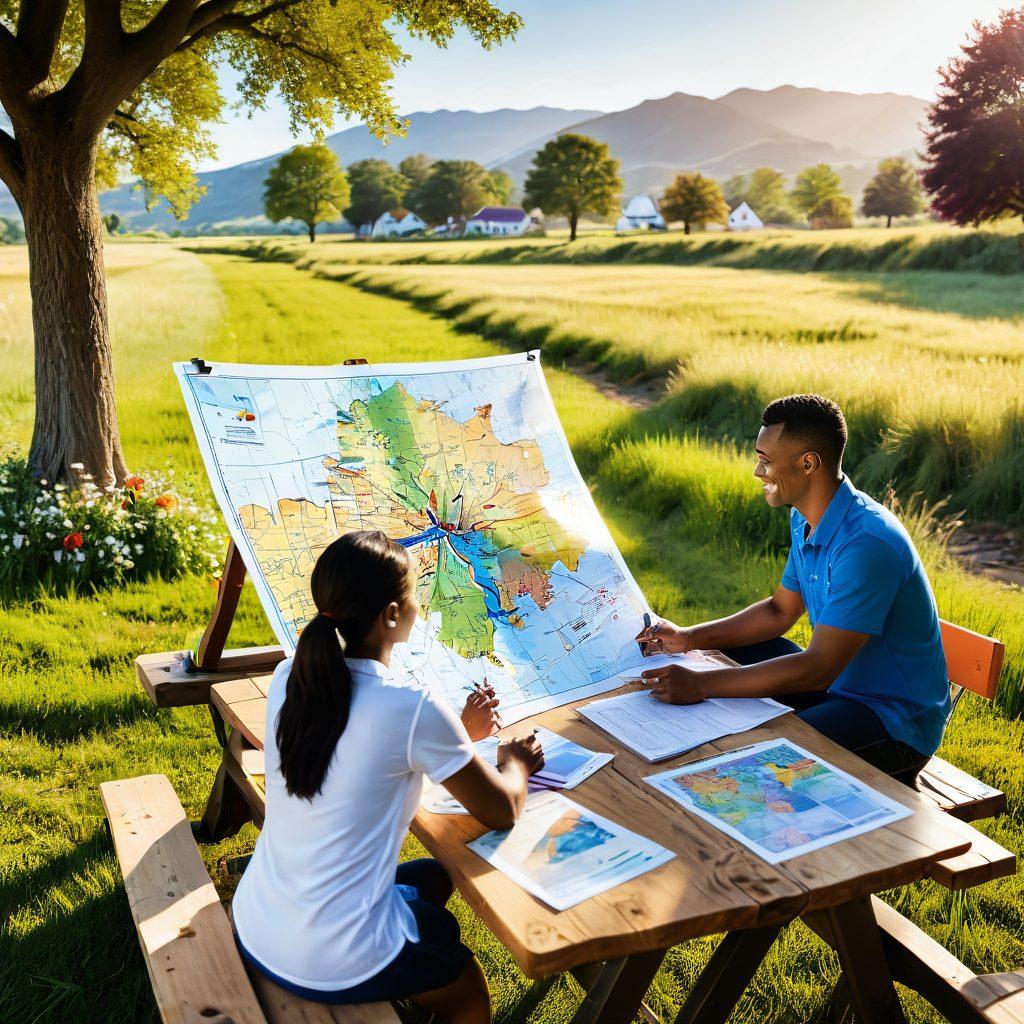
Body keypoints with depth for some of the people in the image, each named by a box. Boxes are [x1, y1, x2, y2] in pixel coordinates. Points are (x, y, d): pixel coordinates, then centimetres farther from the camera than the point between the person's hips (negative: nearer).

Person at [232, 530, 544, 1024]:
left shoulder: (288, 679, -4)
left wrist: (457, 733, 15)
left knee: (432, 877, 30)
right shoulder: (415, 709, -22)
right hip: (338, 969, -6)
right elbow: (502, 812, -8)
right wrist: (516, 761, 12)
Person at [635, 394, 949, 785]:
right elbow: (780, 611, 14)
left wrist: (700, 685, -31)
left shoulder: (867, 543, -29)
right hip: (837, 679, 10)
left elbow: (817, 670, -31)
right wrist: (689, 639, 3)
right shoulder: (805, 521, 2)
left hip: (897, 720, -9)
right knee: (726, 654, 10)